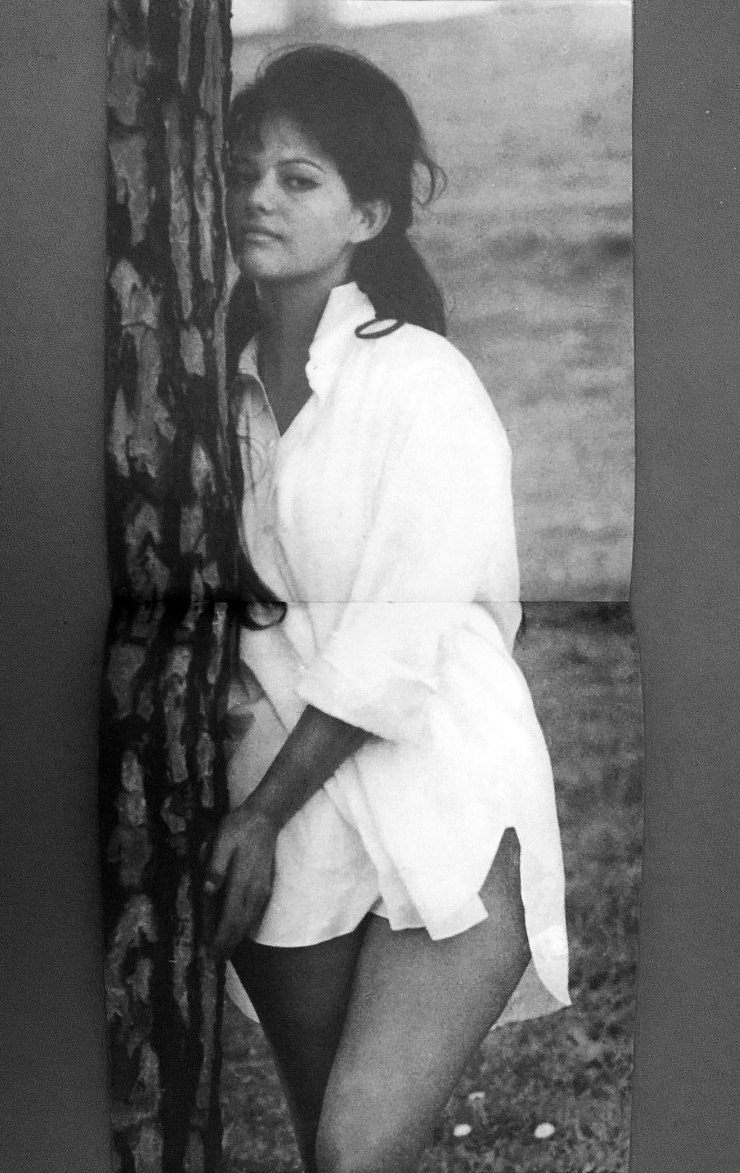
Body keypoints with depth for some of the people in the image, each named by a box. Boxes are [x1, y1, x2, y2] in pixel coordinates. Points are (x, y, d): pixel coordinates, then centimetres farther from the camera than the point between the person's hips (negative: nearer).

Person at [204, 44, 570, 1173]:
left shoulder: (424, 383, -11)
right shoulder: (226, 383, 8)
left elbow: (399, 642, -14)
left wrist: (263, 811, -10)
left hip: (445, 816, -5)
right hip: (288, 814, 5)